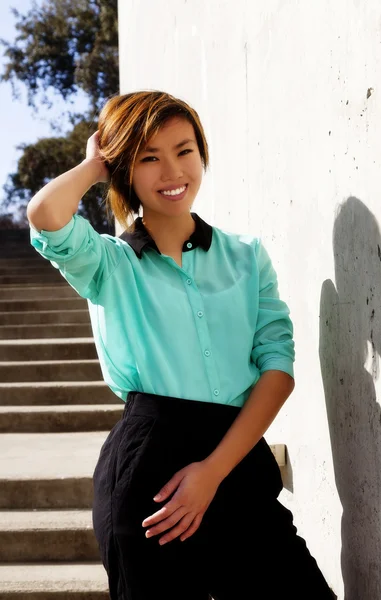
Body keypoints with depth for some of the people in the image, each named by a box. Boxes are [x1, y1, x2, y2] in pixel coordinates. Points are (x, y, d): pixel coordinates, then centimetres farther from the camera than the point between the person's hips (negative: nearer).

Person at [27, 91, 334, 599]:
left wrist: (214, 470, -11)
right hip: (147, 463, -2)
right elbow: (45, 215, -19)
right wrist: (95, 165, 3)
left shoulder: (247, 256, 10)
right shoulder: (109, 264, 3)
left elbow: (278, 366, 1)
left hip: (240, 459, 3)